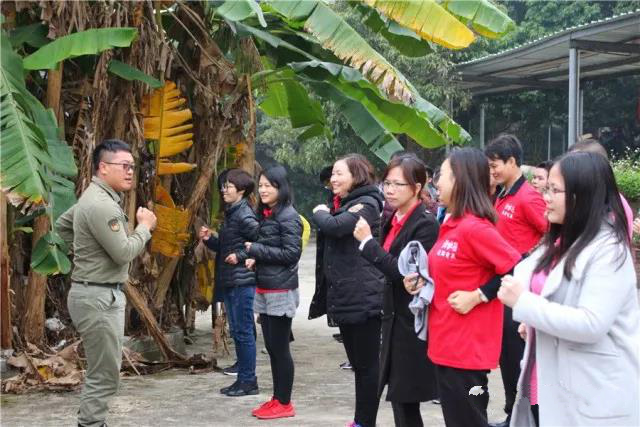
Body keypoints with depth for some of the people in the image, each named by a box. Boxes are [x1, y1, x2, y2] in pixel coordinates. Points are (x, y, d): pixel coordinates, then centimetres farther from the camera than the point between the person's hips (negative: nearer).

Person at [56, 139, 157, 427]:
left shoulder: (96, 198, 12)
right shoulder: (101, 204, -21)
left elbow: (62, 224, 25)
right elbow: (124, 253, -22)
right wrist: (145, 226, -7)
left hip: (102, 294, 11)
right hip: (98, 298, -11)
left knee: (102, 372, 17)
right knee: (104, 376, -6)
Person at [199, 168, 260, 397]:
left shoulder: (245, 215, -14)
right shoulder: (230, 213, 15)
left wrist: (241, 256, -18)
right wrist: (209, 239, 7)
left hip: (242, 281, -9)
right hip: (229, 281, 9)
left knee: (243, 331, -4)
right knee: (237, 330, 17)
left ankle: (248, 381, 1)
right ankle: (242, 367, 29)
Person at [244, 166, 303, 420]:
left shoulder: (288, 216, -13)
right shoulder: (264, 215, 13)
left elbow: (291, 253, -18)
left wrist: (256, 250, -15)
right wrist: (255, 259, 1)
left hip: (281, 291, -8)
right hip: (264, 289, 8)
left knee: (280, 347, -2)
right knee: (271, 346, 12)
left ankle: (284, 403, 7)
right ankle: (277, 398, 20)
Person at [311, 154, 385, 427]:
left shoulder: (366, 205, -12)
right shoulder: (344, 204, 17)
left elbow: (333, 227, -25)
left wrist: (320, 212, -7)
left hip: (363, 297, -10)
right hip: (344, 297, 10)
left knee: (367, 363, -2)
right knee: (357, 363, 16)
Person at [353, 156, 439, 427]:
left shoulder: (426, 224, -15)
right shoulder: (393, 220, 10)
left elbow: (403, 271, -23)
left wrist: (367, 241, -19)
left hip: (413, 323, -8)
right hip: (395, 318, 8)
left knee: (405, 401, -3)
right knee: (400, 400, 12)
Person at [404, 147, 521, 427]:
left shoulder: (474, 228, -18)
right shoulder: (450, 226, 10)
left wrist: (477, 297, -17)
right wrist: (423, 284, 3)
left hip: (467, 348, -9)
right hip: (445, 344, 9)